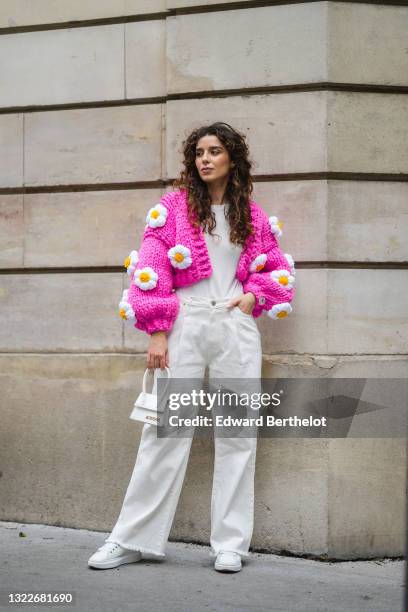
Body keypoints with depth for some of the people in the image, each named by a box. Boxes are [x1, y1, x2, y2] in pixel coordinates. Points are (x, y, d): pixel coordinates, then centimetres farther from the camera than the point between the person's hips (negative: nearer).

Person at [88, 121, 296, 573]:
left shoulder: (252, 214, 11)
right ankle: (133, 538, 4)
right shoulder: (173, 206, 3)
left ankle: (230, 544, 10)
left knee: (237, 431, 2)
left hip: (237, 327, 2)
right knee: (165, 428, -4)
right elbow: (150, 271, -2)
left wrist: (255, 295, 0)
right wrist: (156, 333, -8)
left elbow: (276, 267, 20)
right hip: (184, 324, -2)